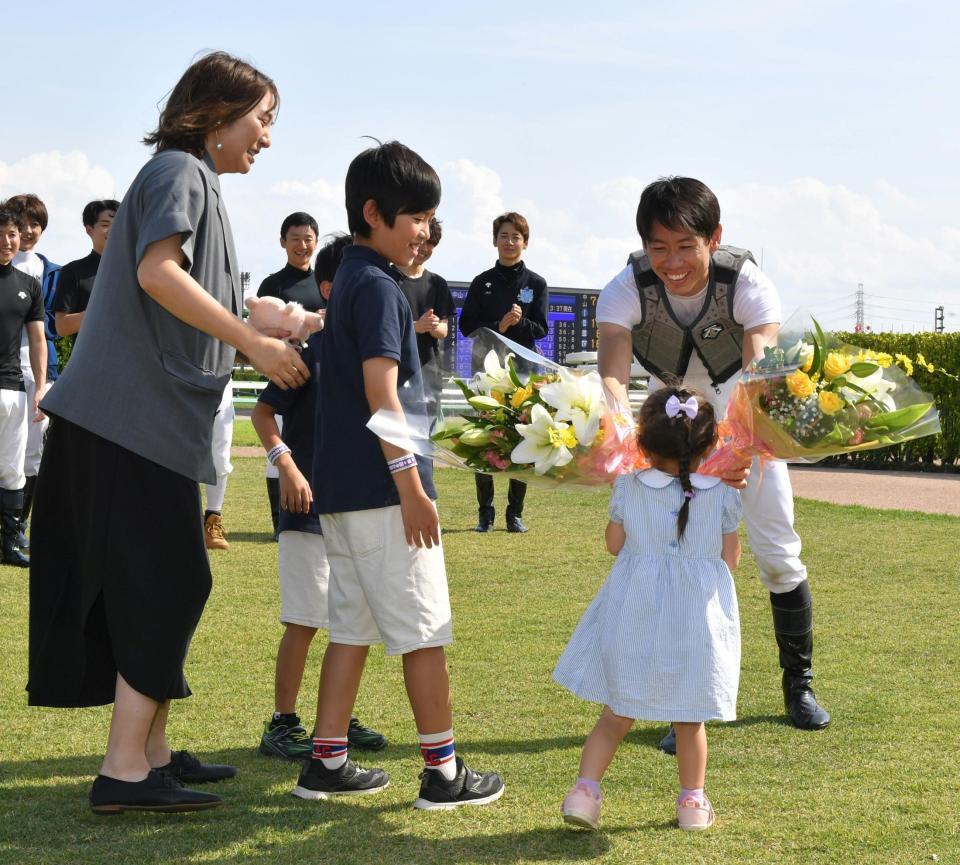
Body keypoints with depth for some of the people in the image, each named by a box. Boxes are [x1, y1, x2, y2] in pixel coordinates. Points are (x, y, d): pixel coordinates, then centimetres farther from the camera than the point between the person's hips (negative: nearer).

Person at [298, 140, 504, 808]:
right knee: (425, 628, -2)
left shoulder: (350, 280, 16)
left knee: (353, 626, 12)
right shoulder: (378, 287, -13)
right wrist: (412, 487, -21)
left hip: (342, 490, 9)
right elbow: (381, 391, -20)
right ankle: (443, 771, 4)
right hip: (381, 488, -9)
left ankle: (328, 764, 15)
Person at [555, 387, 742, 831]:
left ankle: (585, 788, 0)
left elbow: (614, 543, 5)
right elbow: (730, 557, 1)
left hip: (635, 613, 0)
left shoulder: (629, 486, -6)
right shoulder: (723, 493, -6)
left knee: (616, 714, 11)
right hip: (697, 617, 0)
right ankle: (692, 801, 24)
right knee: (689, 719, 15)